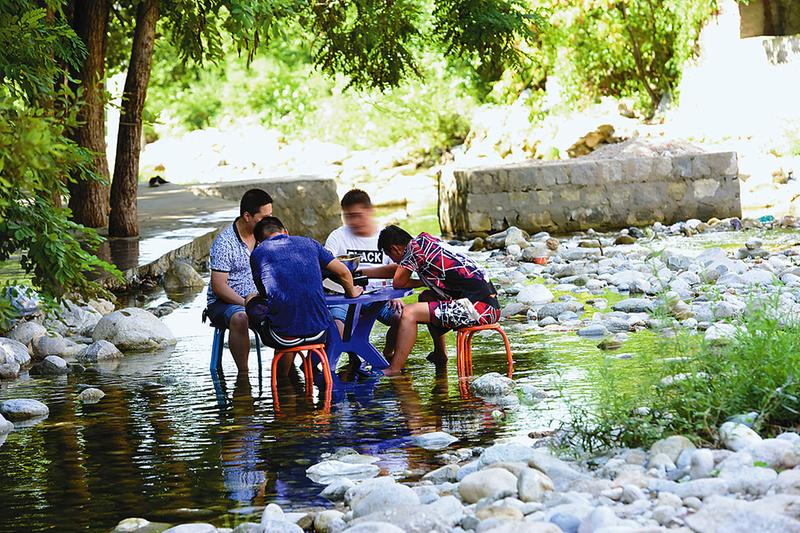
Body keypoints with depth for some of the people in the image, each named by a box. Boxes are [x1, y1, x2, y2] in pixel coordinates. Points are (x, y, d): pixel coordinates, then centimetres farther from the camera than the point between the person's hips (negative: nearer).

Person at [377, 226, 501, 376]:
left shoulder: (415, 247, -5)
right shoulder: (426, 239, 20)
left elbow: (398, 283, 2)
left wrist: (424, 282, 17)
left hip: (479, 306, -10)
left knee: (409, 313, -10)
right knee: (426, 297, 29)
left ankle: (393, 371, -11)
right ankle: (440, 354, 37)